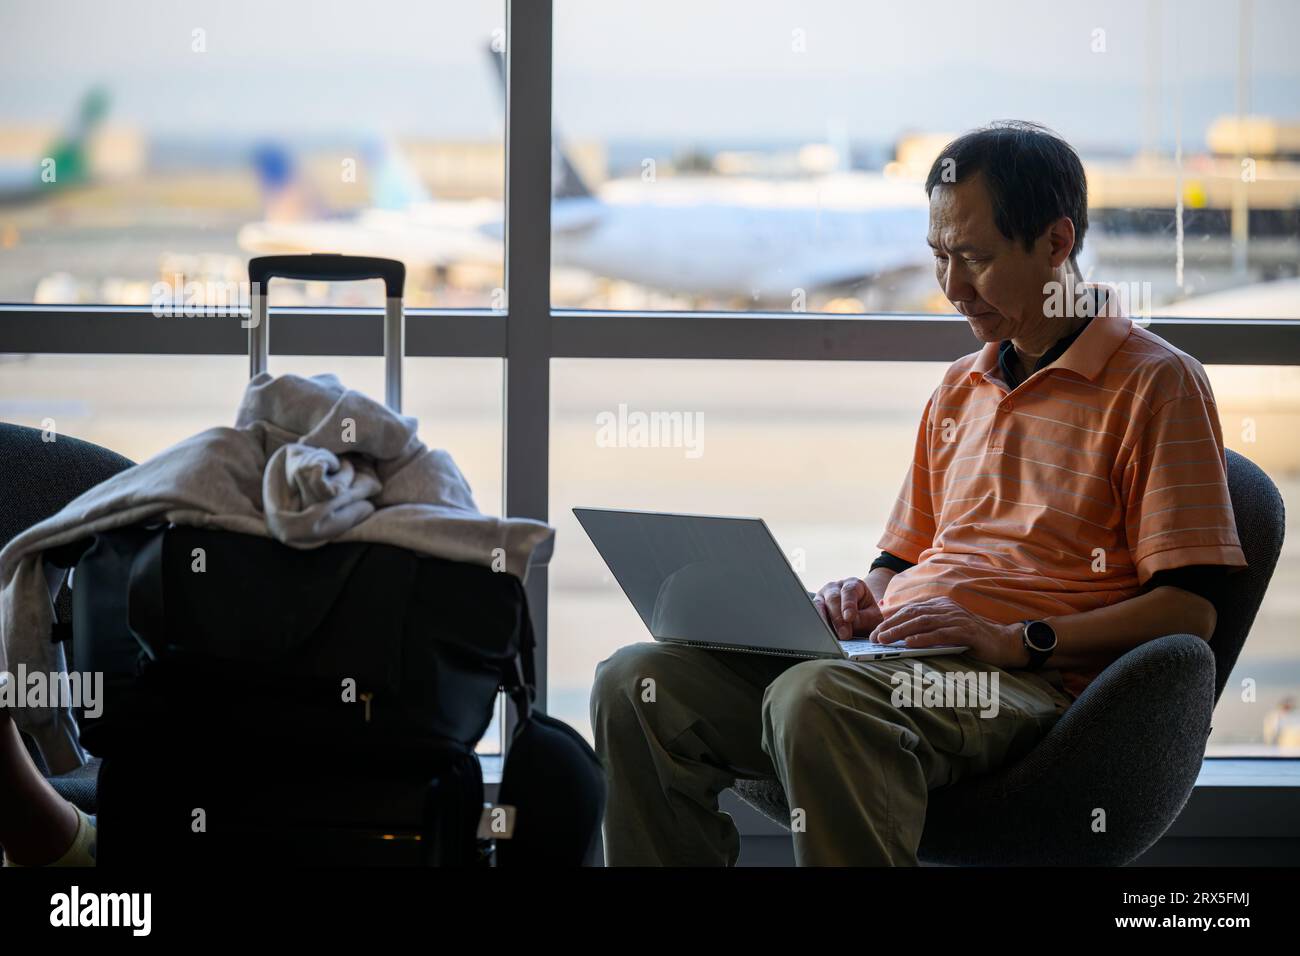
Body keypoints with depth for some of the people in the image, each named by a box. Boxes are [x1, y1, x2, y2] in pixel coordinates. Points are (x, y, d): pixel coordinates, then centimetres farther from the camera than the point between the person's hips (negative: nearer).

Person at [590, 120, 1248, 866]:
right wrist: (866, 602, 7)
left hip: (1025, 679, -7)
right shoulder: (960, 389, 25)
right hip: (894, 656, 7)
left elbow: (1189, 609, -7)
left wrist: (1013, 640, -16)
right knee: (640, 682, -15)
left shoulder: (1155, 383, 1)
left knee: (819, 699, -38)